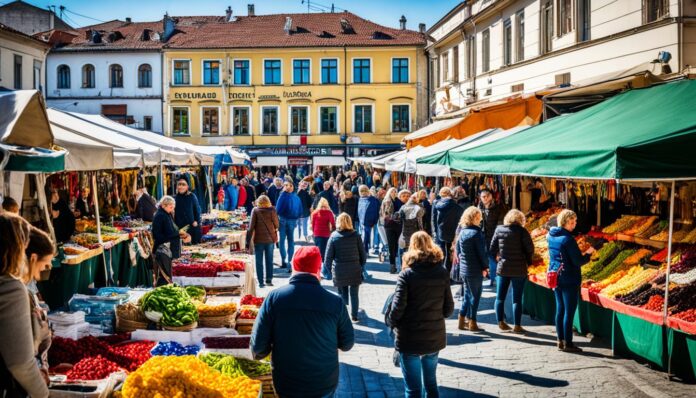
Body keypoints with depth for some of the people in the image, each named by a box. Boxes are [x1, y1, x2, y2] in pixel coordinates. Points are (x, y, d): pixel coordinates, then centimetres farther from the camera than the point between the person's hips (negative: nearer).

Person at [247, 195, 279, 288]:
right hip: (270, 239, 2)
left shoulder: (255, 210, -8)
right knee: (269, 260, 13)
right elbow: (277, 225, 1)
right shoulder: (272, 210, -4)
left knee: (259, 262, 6)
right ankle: (269, 280, 15)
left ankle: (260, 282, 6)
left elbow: (251, 226, -8)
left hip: (258, 239, -2)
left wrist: (249, 239, -2)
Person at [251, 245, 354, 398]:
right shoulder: (335, 302, -15)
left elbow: (258, 347, -13)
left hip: (286, 385, 0)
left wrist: (259, 353, 10)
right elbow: (347, 344, -3)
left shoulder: (274, 298, -16)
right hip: (325, 385, 0)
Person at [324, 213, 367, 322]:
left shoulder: (334, 236, -6)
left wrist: (327, 267, 8)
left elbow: (328, 255, -5)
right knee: (354, 294, 11)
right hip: (355, 269, 0)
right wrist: (361, 266, 13)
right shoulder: (356, 235, -5)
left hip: (339, 270, 0)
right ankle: (354, 316, 13)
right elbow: (363, 253, 0)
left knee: (342, 293, 15)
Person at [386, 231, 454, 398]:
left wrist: (390, 321, 3)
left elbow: (398, 307, -17)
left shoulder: (407, 274, -14)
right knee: (431, 383, 22)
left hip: (410, 340, -4)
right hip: (435, 338, 4)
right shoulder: (442, 273, -2)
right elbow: (449, 309, 0)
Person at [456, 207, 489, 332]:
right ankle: (472, 323, 10)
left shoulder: (462, 232, 6)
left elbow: (458, 250, 11)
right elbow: (482, 252, -16)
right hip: (475, 270, -7)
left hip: (464, 269, 7)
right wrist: (485, 267, -5)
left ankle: (462, 321, 22)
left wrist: (463, 261, 15)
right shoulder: (476, 233, -16)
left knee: (467, 295, 18)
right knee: (475, 296, 4)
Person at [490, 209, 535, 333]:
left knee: (500, 297, 14)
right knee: (517, 298, 4)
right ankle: (517, 326, 8)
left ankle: (501, 323, 20)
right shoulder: (522, 231, -11)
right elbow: (530, 249, -11)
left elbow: (492, 248, 3)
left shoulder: (499, 229, 0)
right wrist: (528, 261, 5)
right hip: (519, 270, -3)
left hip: (502, 268, 3)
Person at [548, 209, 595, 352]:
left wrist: (580, 253, 15)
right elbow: (578, 261, -18)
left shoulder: (551, 236, 6)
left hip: (555, 276, 8)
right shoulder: (568, 239, -18)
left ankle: (561, 341, 20)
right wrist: (588, 254, 0)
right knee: (569, 311, 0)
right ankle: (568, 343, 4)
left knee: (560, 309, 14)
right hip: (569, 280, -8)